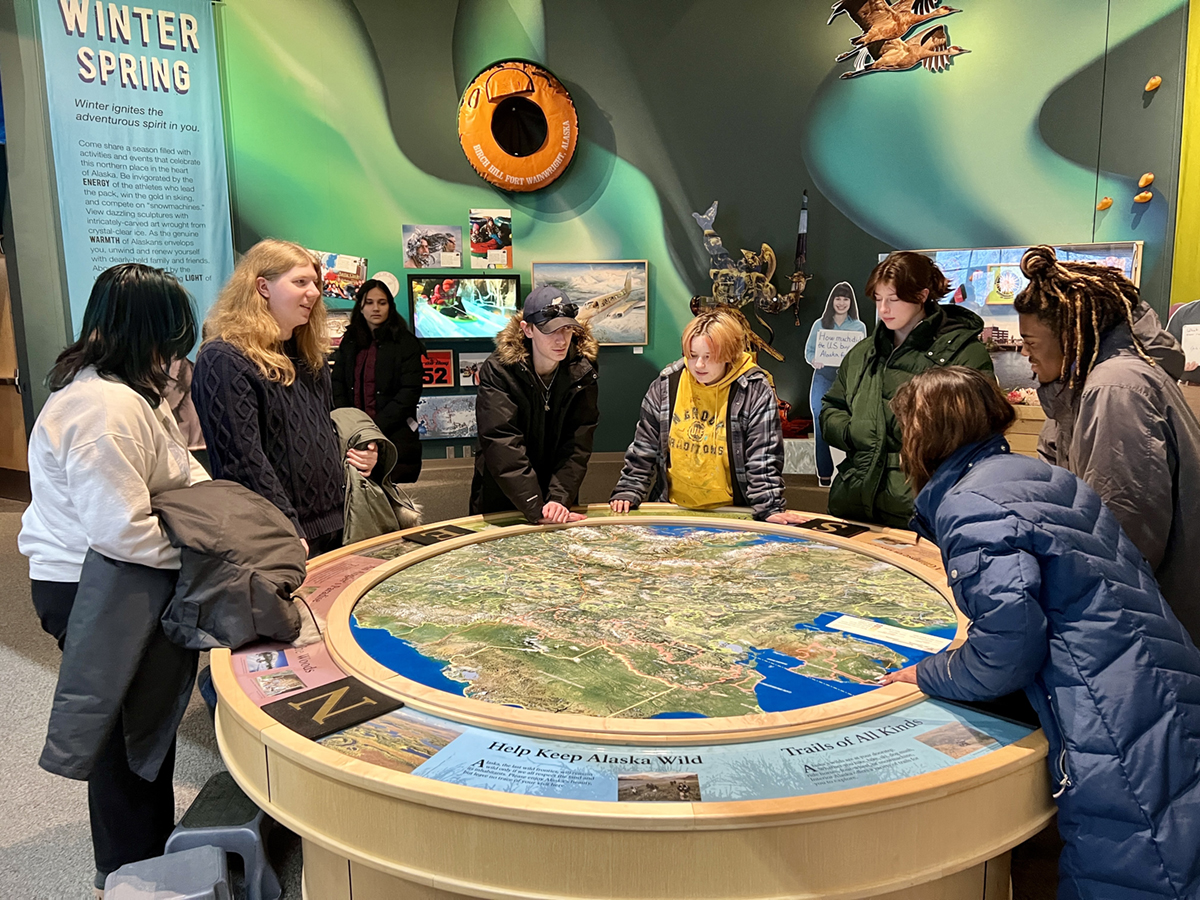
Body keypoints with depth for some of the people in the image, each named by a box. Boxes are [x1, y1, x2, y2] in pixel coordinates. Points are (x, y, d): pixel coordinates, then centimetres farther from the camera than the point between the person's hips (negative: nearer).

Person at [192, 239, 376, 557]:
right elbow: (243, 457, -19)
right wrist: (290, 532, -24)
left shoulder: (308, 356, 14)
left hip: (334, 527, 8)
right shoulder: (222, 360, -12)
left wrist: (356, 454, 4)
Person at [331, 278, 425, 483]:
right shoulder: (349, 342, 14)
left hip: (395, 438, -3)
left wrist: (377, 424, -15)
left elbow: (410, 393, -7)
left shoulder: (406, 343, 0)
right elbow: (337, 387, 8)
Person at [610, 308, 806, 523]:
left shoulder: (757, 393, -7)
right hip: (673, 512, 2)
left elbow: (764, 461, -7)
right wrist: (627, 493, 3)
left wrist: (770, 509, -17)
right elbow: (643, 449, 9)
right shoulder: (665, 386, 3)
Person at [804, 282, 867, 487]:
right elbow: (808, 351, 9)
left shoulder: (859, 326, 9)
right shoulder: (820, 324, 10)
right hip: (823, 380, 1)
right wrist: (813, 361, -13)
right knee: (821, 428, -2)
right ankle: (824, 474, 6)